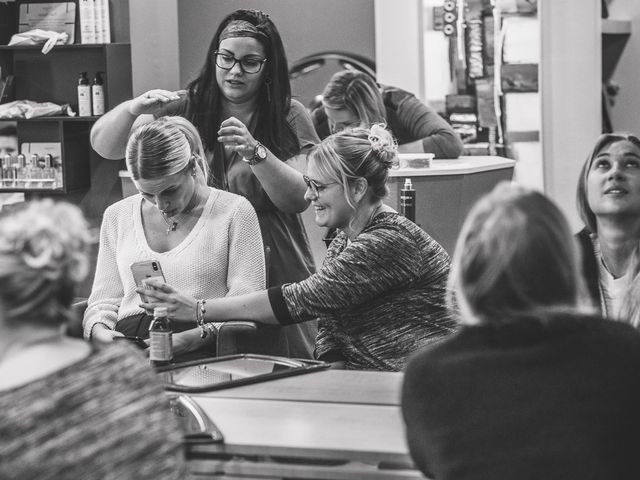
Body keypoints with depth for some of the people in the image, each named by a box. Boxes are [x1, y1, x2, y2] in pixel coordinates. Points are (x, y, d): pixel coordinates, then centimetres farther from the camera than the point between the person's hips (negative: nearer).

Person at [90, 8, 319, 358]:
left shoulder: (289, 117, 1)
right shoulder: (185, 109, 4)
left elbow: (299, 199, -9)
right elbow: (104, 145, -2)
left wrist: (255, 152, -24)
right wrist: (134, 108, -23)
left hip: (275, 276, -1)